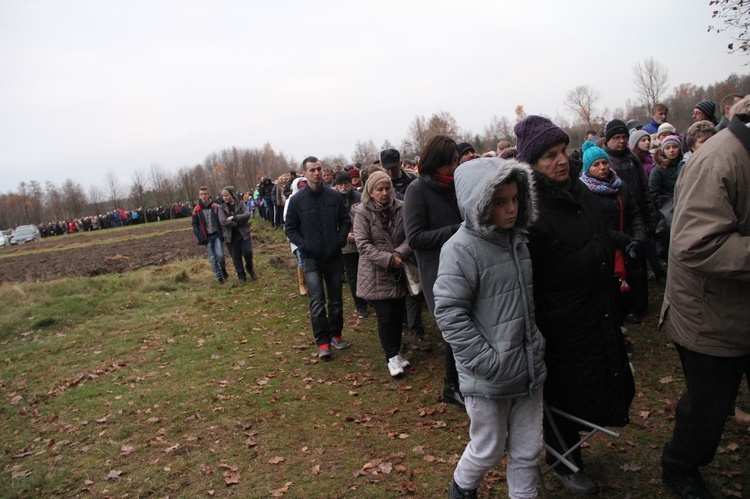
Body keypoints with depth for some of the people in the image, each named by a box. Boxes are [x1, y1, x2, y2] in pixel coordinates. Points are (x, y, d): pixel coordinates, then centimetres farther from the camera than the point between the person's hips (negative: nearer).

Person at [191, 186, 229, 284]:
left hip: (217, 235, -1)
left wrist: (223, 234, -8)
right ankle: (219, 276, 17)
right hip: (206, 237, 1)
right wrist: (200, 238, -7)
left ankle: (223, 268, 19)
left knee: (220, 255, -12)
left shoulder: (216, 207, -4)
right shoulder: (196, 210, -2)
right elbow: (195, 225, 4)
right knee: (212, 259, 4)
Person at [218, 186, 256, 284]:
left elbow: (247, 215, -15)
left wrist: (233, 218, -20)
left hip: (244, 233, -1)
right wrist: (239, 222, -16)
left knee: (247, 252, -8)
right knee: (236, 257, 5)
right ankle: (241, 276, 20)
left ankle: (249, 268, 22)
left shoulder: (240, 204, 0)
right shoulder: (222, 207, 0)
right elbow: (223, 221, -14)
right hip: (231, 236, 1)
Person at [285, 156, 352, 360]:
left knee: (336, 299, 12)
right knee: (317, 301, -5)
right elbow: (290, 228, 1)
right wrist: (304, 246, -12)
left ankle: (336, 334, 27)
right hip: (311, 259, -2)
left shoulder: (334, 196, -1)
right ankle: (323, 342, 4)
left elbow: (345, 221, 8)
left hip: (334, 256, 2)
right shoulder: (297, 200, -5)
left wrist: (341, 240, -7)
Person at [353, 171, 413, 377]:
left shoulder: (401, 208, -3)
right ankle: (392, 357, 14)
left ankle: (396, 352, 31)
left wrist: (399, 254, -22)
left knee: (398, 313, 12)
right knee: (386, 316, -1)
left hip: (398, 272, 3)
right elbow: (363, 245, -13)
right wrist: (389, 259, -20)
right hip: (376, 274, -3)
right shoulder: (363, 213, -8)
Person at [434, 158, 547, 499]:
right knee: (489, 448, 14)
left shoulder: (516, 239, 6)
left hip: (529, 366, 6)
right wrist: (489, 362, -20)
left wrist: (536, 343, 12)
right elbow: (449, 314, -21)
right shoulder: (461, 249, -18)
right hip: (489, 378, -6)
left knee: (528, 450, 17)